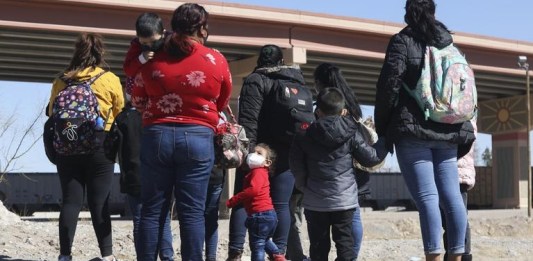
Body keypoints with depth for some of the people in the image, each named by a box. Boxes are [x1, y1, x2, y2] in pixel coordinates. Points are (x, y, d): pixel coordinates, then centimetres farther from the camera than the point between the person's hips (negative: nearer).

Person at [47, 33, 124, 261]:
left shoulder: (61, 81, 6)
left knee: (70, 201, 4)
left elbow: (52, 113, 11)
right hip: (99, 145, -2)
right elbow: (119, 115, 3)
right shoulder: (110, 80, -2)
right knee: (99, 202, 2)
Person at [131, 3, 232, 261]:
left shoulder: (153, 60, 3)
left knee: (152, 209, 7)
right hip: (198, 138, -1)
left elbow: (138, 101, 14)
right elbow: (223, 102, 13)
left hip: (156, 135, 1)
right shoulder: (217, 61, 0)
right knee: (192, 211, 1)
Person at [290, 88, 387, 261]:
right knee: (344, 242, 3)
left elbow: (297, 167, 0)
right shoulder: (351, 133, -3)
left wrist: (303, 185, 17)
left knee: (318, 245, 8)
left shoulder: (305, 136, -1)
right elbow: (370, 158, 1)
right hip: (344, 199, -1)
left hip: (315, 202, 1)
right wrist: (385, 142, 18)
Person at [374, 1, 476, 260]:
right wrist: (464, 130, 20)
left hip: (413, 129, -5)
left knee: (427, 196, -11)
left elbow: (389, 85, -8)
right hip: (448, 131, 5)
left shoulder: (402, 41, 1)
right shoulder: (449, 43, 17)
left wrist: (381, 127, 0)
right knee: (451, 195, 5)